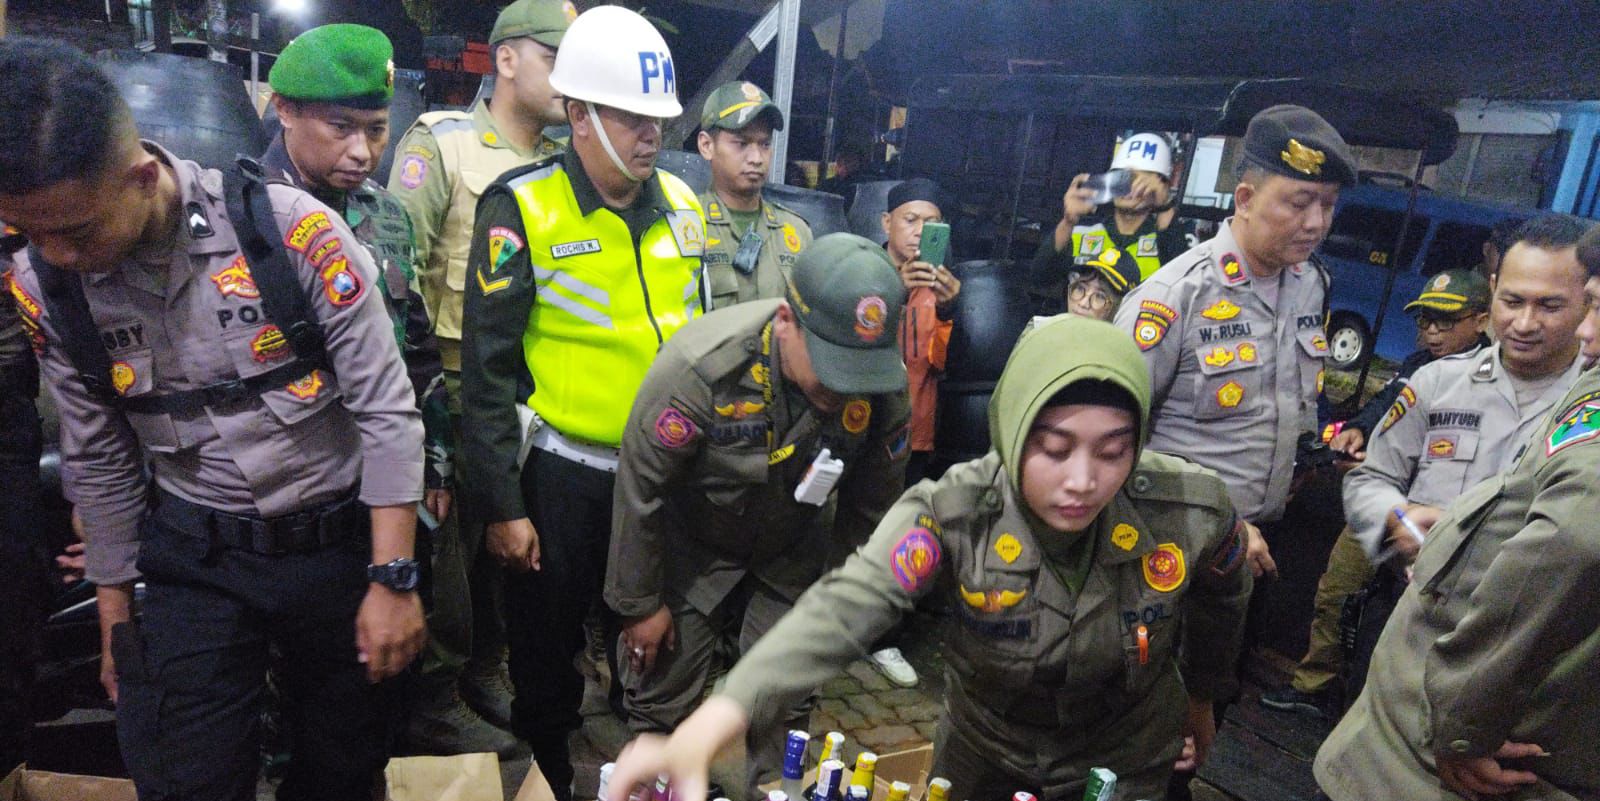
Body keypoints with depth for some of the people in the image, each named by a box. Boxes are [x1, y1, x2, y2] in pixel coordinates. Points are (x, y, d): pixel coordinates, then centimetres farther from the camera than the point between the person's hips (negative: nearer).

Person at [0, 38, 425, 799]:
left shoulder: (291, 228, -19)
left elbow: (386, 410, -15)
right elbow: (98, 460, 6)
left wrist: (393, 579, -14)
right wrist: (114, 615, 12)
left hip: (338, 538, -2)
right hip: (193, 562, 3)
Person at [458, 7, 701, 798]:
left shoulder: (681, 204, 3)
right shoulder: (522, 208, -12)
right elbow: (488, 367, -11)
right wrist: (500, 503, -11)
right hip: (564, 472, -4)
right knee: (548, 643, 14)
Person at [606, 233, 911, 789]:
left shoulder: (884, 387, -24)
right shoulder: (701, 366, -35)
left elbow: (874, 501, -6)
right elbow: (640, 488, -21)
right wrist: (638, 603, -11)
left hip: (793, 549, 3)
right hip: (693, 542, -2)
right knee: (662, 696, 6)